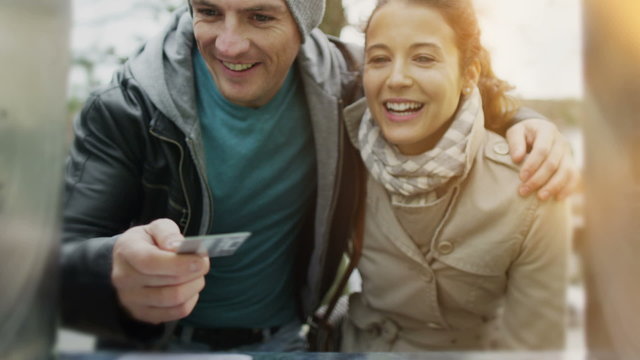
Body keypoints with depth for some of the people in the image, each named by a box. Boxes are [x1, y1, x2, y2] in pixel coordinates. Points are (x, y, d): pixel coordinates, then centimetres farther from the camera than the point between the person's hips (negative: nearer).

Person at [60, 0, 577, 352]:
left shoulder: (343, 80, -8)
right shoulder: (130, 107, -14)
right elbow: (64, 261, -18)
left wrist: (524, 124, -14)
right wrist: (117, 274, -42)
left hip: (283, 337, 3)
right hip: (159, 341, -2)